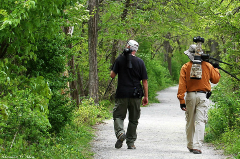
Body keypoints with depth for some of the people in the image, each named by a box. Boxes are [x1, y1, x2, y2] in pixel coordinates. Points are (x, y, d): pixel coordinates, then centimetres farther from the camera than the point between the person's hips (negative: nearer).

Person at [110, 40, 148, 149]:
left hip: (122, 94, -1)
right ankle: (131, 142, 12)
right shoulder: (140, 62, 0)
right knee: (133, 119, 10)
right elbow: (144, 81, 0)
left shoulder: (120, 59, -2)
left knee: (118, 115, 7)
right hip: (135, 95, 1)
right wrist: (146, 96, 5)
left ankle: (120, 132, -21)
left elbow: (112, 75, -2)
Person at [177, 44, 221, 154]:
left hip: (190, 96, 1)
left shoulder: (185, 67, -2)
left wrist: (181, 100, -5)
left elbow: (182, 85, -5)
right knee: (200, 122, -5)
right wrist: (216, 69, 31)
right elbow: (215, 80, 12)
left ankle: (190, 146, 26)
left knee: (190, 122, 14)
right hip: (203, 96, -1)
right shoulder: (208, 66, 0)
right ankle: (197, 146, -16)